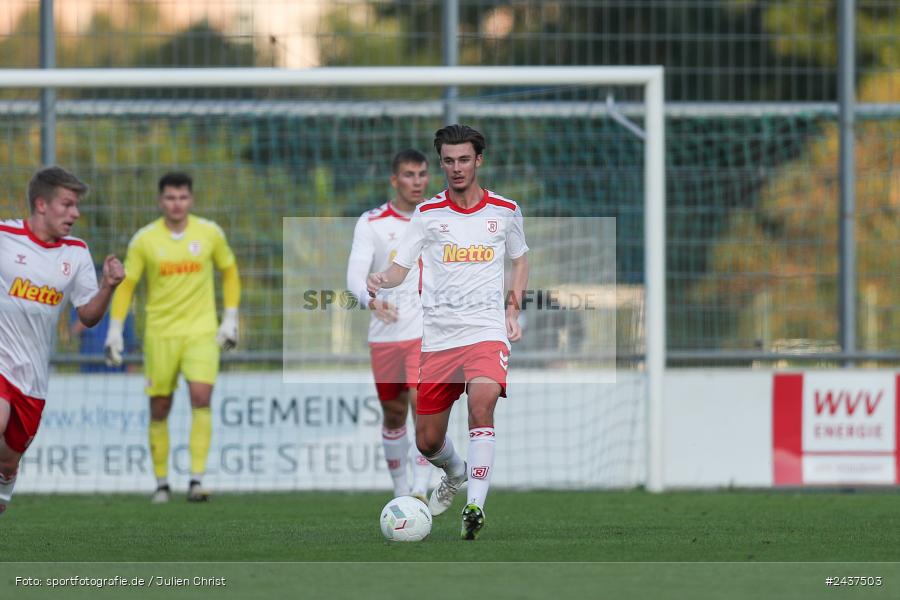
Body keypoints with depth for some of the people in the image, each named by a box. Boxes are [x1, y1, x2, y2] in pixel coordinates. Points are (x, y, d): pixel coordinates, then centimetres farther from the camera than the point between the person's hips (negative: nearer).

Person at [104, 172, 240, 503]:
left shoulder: (210, 233, 0)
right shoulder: (145, 239, -3)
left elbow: (229, 273, 13)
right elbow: (125, 285, 3)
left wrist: (230, 318, 8)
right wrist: (115, 330, -4)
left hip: (202, 330, 0)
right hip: (160, 334, 1)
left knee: (201, 396, -18)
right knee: (159, 408, 3)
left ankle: (197, 479, -18)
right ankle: (161, 483, 16)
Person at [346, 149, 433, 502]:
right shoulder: (372, 223, -3)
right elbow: (355, 276, -14)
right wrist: (372, 301, -33)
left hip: (427, 332, 0)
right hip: (385, 335, 0)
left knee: (423, 405, -18)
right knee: (394, 415, 10)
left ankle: (421, 492, -19)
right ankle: (400, 492, 26)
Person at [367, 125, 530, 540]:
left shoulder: (505, 211, 7)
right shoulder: (428, 213, 5)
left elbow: (519, 260, 24)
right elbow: (400, 267, 3)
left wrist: (513, 307, 10)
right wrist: (381, 280, -20)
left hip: (486, 329, -2)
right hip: (438, 335, 2)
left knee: (482, 399, -31)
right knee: (428, 442, 5)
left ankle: (475, 506, -33)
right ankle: (455, 474, 41)